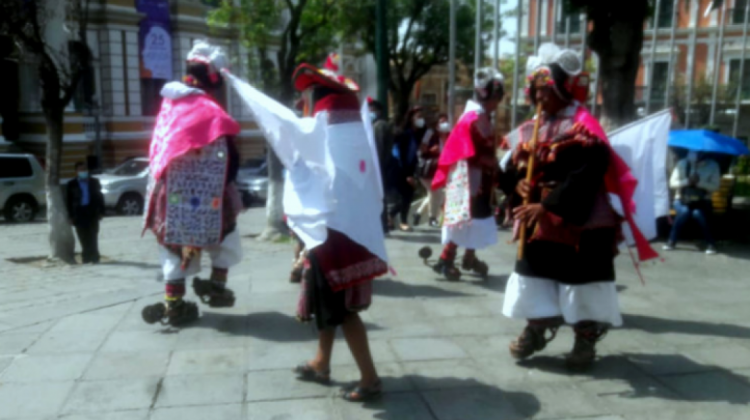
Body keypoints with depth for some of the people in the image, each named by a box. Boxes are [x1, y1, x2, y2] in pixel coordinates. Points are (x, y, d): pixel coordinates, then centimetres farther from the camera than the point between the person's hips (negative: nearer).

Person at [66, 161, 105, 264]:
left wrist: (100, 212, 2)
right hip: (79, 213, 0)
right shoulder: (72, 184, 7)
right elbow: (69, 201, 6)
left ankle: (94, 257, 0)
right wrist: (71, 216, 0)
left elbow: (99, 197, 10)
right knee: (83, 238, 0)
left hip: (92, 213, 0)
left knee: (92, 237, -3)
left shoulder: (94, 182, 10)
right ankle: (87, 257, 5)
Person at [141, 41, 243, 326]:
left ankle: (173, 303, 17)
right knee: (226, 237, 16)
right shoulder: (210, 111, -12)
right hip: (202, 196, -6)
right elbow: (228, 158, -12)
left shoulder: (169, 104, 8)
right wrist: (227, 187, 0)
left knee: (175, 245, 14)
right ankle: (216, 286, 20)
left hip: (171, 194, 6)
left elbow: (158, 151, 14)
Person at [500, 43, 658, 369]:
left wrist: (547, 206, -28)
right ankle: (536, 329, 30)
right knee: (533, 273, 12)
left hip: (580, 222, -6)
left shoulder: (584, 127, -14)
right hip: (538, 221, 7)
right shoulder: (530, 129, 8)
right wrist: (518, 184, -9)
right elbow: (513, 167, 14)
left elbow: (583, 178, -23)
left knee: (581, 280, 1)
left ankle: (586, 339, 19)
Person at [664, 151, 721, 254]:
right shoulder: (682, 164, -3)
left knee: (698, 213, -34)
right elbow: (672, 183, -8)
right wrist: (687, 181, -26)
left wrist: (699, 182, -26)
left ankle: (711, 243, -18)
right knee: (684, 211, -34)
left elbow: (715, 186, -10)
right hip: (682, 200, 0)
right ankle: (672, 241, -20)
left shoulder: (713, 165, -3)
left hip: (702, 202, 0)